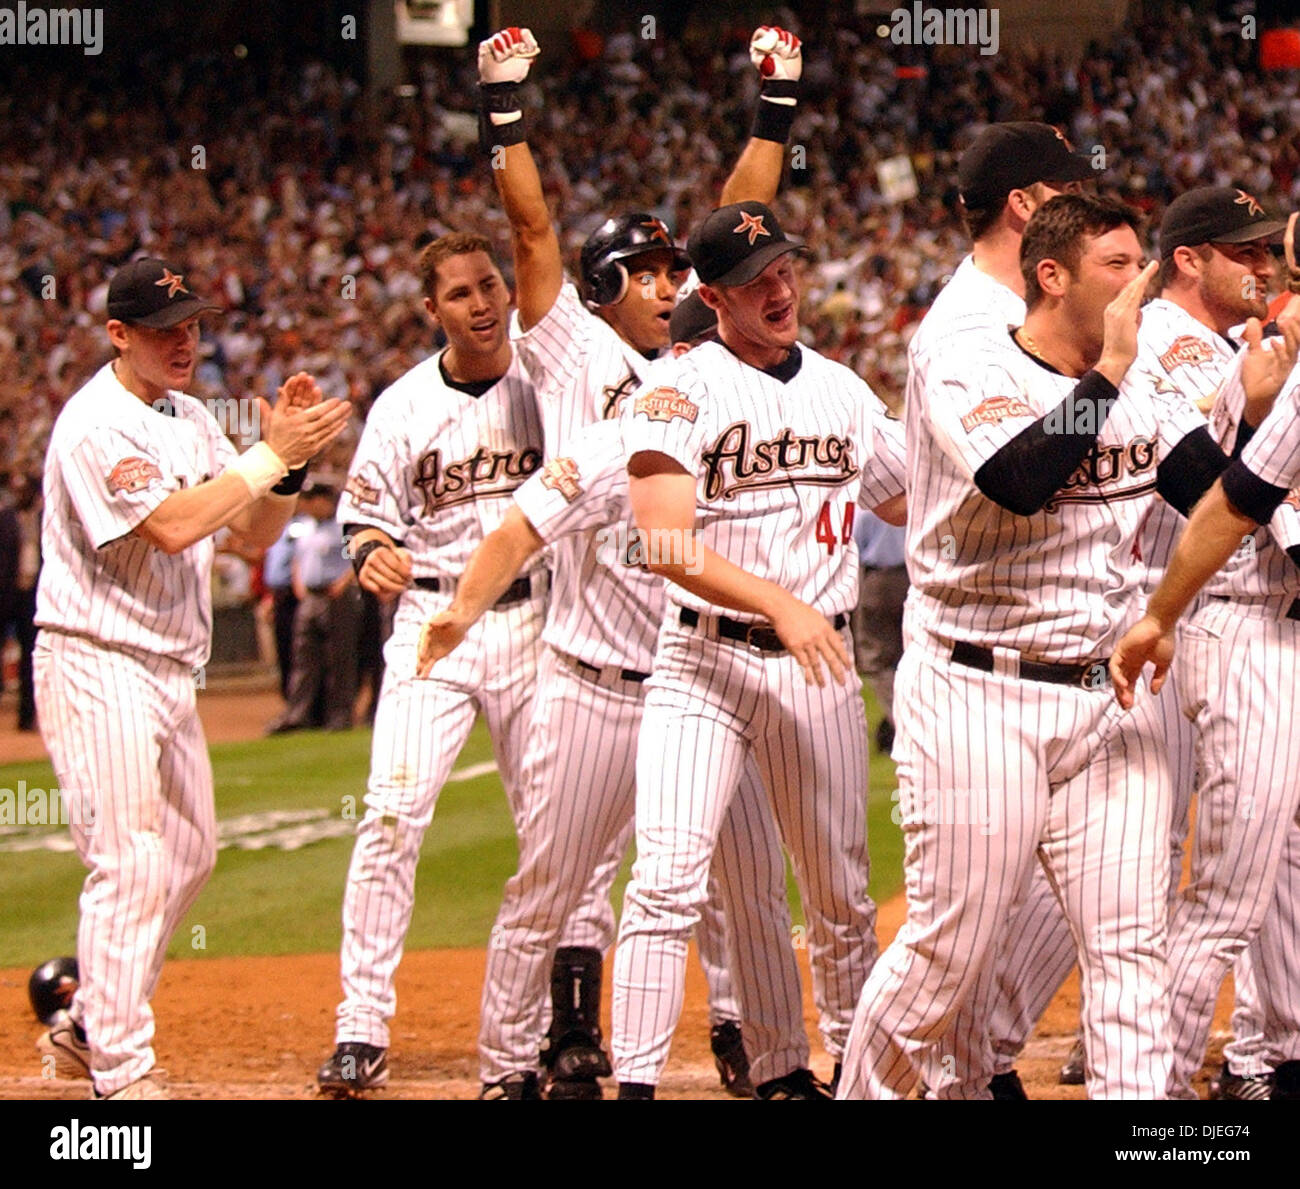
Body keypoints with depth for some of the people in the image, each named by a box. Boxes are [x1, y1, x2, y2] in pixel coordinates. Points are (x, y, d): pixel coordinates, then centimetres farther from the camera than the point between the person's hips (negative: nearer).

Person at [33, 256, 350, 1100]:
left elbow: (257, 529, 11)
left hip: (172, 671, 9)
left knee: (189, 853, 15)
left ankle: (92, 1027, 27)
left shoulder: (190, 419, 12)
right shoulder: (97, 426, -16)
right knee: (132, 865, -12)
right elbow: (170, 526, -28)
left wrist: (291, 457, -7)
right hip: (98, 670, -9)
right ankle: (121, 1069, -9)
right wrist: (271, 455, -24)